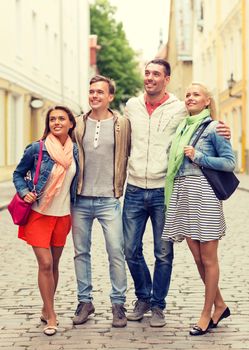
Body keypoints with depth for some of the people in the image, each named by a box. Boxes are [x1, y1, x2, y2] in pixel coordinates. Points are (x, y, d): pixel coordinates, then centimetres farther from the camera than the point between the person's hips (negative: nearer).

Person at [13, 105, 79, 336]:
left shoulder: (74, 151, 1)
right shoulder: (36, 149, -10)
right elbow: (18, 174, 1)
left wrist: (73, 210, 11)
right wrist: (25, 193, -16)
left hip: (63, 216, 4)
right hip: (39, 214, -4)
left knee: (54, 264, 11)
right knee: (45, 264, -7)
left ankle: (47, 309, 27)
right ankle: (51, 316, 4)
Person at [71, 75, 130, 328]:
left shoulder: (122, 124, 1)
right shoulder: (78, 124, 6)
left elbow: (128, 155, 10)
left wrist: (119, 186, 7)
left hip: (109, 200, -2)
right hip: (81, 199, 2)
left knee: (116, 252, -4)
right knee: (81, 252, 9)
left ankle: (118, 304, 8)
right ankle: (85, 301, 20)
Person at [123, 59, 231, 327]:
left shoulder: (179, 109, -1)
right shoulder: (131, 106, 8)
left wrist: (218, 133, -11)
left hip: (163, 191, -3)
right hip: (135, 190, 3)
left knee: (163, 253, 4)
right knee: (131, 250, 7)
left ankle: (158, 305, 19)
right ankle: (143, 298, 28)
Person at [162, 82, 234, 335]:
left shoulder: (213, 127, -2)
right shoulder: (182, 127, 17)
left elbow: (230, 162, -7)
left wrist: (198, 157, -11)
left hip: (204, 194, -7)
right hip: (182, 194, 7)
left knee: (208, 259, 2)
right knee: (198, 259, 9)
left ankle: (207, 314, 11)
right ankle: (220, 306, 24)